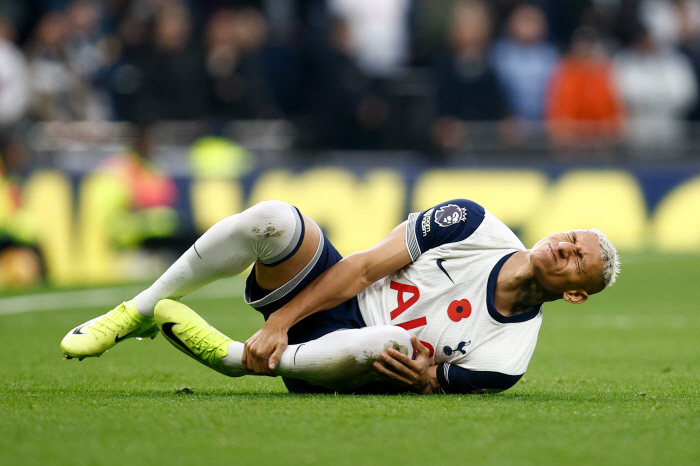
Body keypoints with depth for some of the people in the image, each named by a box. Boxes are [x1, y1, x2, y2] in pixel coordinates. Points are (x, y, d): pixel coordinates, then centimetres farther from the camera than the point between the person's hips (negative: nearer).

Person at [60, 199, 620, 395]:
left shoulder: (511, 350, -6)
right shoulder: (473, 224, -5)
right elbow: (368, 264, -5)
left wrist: (424, 377, -28)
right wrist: (279, 323, -12)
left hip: (338, 361, -2)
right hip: (330, 293, 2)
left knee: (393, 342, -42)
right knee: (273, 218, -30)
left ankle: (232, 358, -21)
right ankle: (139, 312, -12)